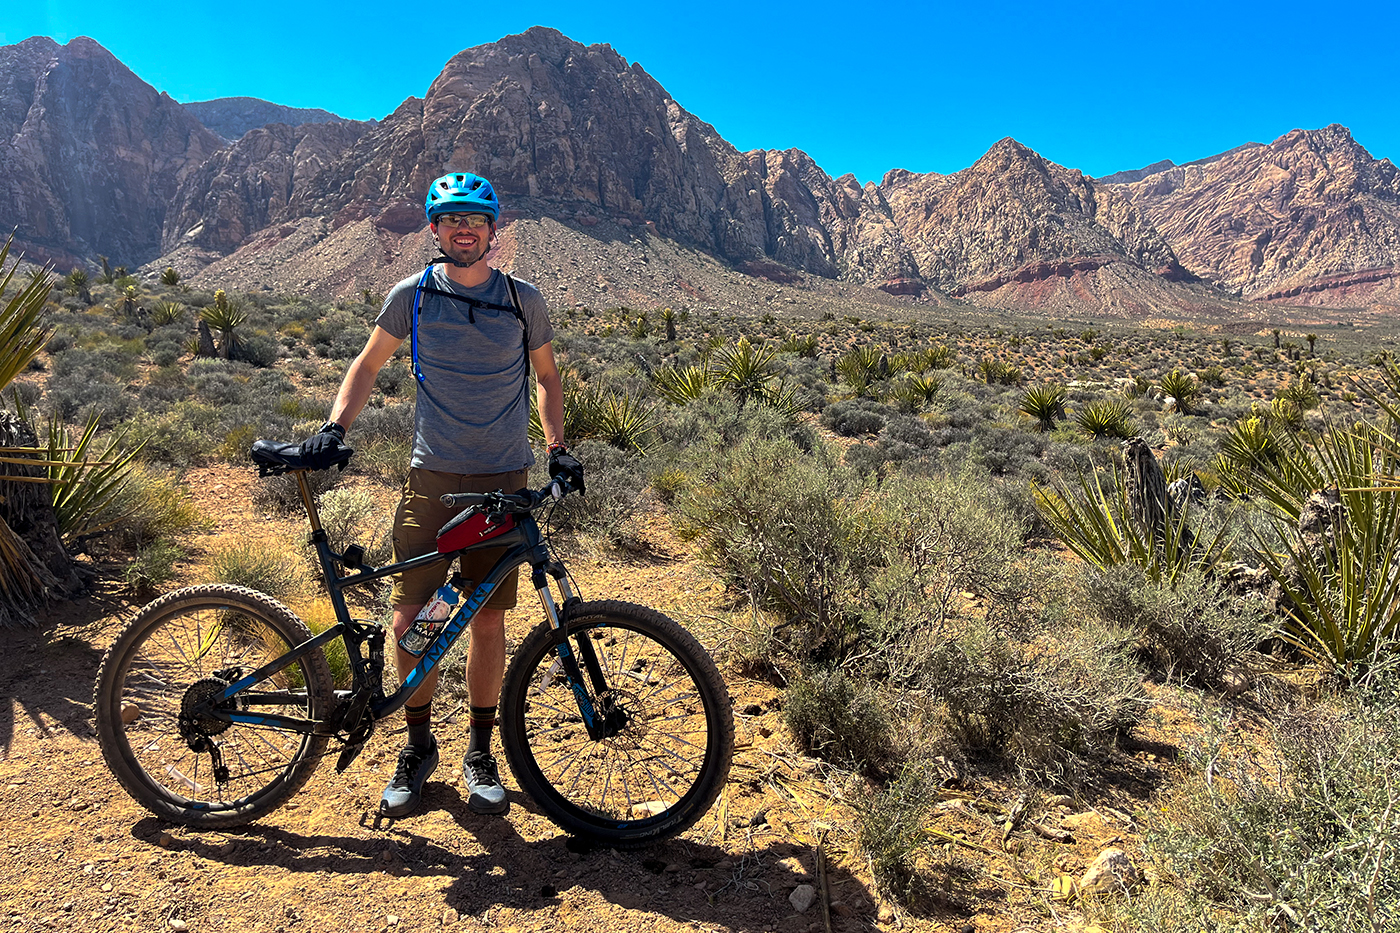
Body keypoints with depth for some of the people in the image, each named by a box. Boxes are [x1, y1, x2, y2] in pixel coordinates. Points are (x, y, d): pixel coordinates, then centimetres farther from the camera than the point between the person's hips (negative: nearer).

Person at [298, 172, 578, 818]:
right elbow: (369, 364, 12)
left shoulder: (522, 299, 2)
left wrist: (557, 448, 2)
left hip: (503, 481, 0)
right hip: (432, 477, 0)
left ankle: (480, 752, 24)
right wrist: (334, 427, -2)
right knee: (409, 619, -3)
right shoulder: (412, 296, 1)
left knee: (488, 621, 6)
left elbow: (545, 375, 14)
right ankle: (418, 745, 21)